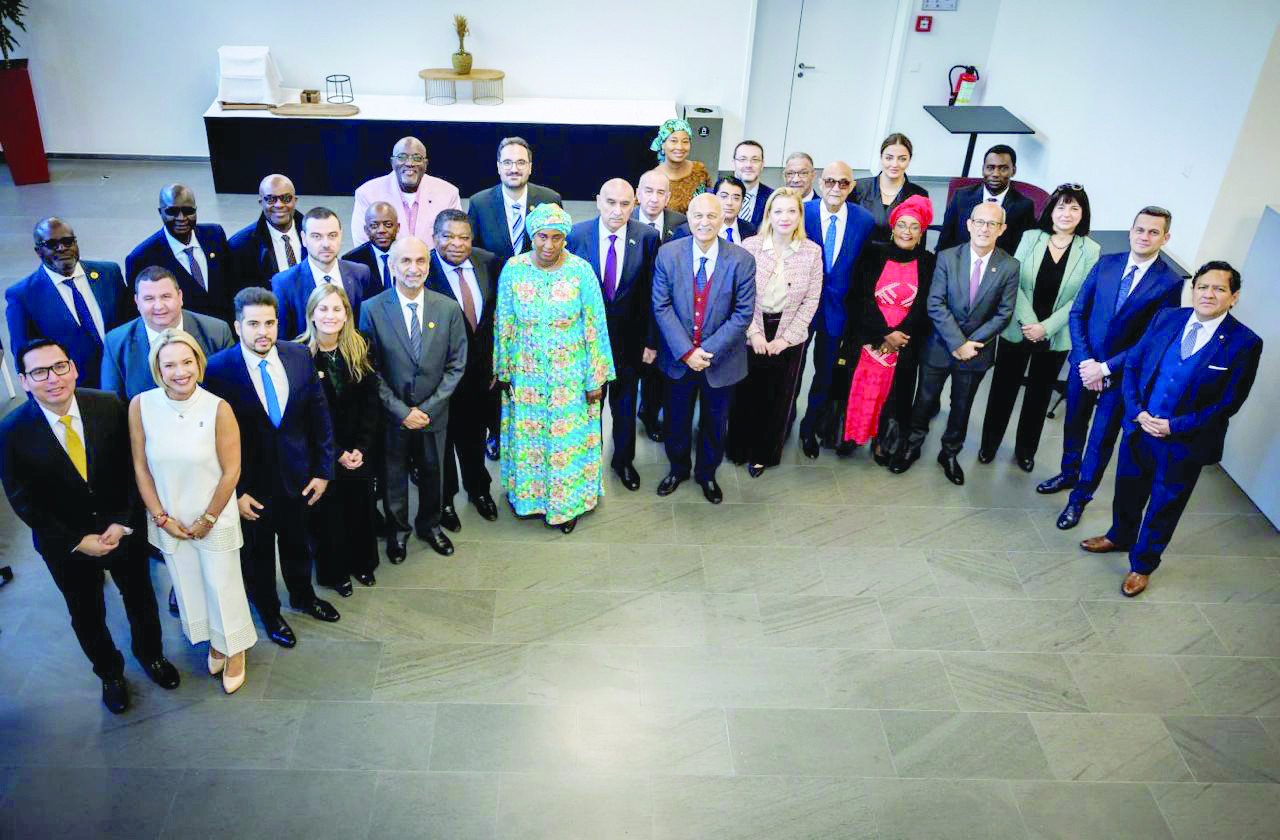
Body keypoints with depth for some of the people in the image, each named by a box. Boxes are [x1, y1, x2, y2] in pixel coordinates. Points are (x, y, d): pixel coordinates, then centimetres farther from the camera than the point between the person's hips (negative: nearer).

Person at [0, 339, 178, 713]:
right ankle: (109, 672, 48)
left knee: (141, 599, 22)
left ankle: (150, 654, 51)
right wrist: (77, 541, -15)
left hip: (124, 530, 1)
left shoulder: (110, 405, -18)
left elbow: (132, 468, -9)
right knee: (87, 615, 20)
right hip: (65, 543, -1)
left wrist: (123, 523, -16)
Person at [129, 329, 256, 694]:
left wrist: (208, 520, -8)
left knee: (223, 585, 11)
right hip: (168, 520, 3)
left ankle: (234, 649, 37)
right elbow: (141, 468, -5)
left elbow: (231, 472, -14)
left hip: (215, 519, -2)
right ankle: (214, 642, 46)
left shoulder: (218, 409, -21)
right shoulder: (141, 406, -14)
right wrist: (161, 517, -5)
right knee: (188, 587, 20)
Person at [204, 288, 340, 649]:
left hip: (297, 475, 3)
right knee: (257, 552, 18)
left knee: (297, 542, 24)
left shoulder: (300, 356, -10)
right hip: (250, 482, -3)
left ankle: (303, 595, 51)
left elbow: (319, 416, -2)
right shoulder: (218, 368, -19)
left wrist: (323, 469, -2)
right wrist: (234, 491, -14)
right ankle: (269, 612, 43)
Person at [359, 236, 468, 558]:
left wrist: (428, 407, -11)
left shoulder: (448, 308, -8)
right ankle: (397, 531, 40)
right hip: (391, 414, -1)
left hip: (433, 412, 2)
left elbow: (456, 365, -4)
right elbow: (371, 369, -9)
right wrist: (401, 410, -14)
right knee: (393, 476, 16)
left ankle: (429, 525, 45)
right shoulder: (372, 309, -12)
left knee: (432, 472, 19)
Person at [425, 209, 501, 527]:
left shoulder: (488, 263, -6)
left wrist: (494, 359, 0)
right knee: (443, 436, 17)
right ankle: (445, 498, 39)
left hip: (481, 368, 4)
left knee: (475, 433, 24)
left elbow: (495, 314, 1)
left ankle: (478, 488, 48)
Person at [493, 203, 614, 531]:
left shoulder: (581, 270, -14)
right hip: (526, 374, 2)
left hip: (571, 375, -1)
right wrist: (503, 371, 4)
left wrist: (596, 378, -7)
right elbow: (504, 325, 0)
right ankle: (528, 492, 39)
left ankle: (568, 502, 32)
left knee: (569, 439, 11)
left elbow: (595, 327, -9)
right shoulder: (513, 269, -10)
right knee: (527, 436, 16)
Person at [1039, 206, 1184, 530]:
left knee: (1101, 440, 9)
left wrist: (1106, 368, -16)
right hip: (1084, 363, 3)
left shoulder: (1170, 282, -13)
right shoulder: (1106, 264, -3)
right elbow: (1077, 313, -1)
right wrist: (1085, 360, -10)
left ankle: (1080, 497, 27)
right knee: (1074, 424, 21)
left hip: (1122, 373, -3)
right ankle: (1068, 474, 45)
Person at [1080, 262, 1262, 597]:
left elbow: (1228, 403, -13)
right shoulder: (1166, 318, -4)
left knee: (1163, 508, 14)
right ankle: (1119, 536, 50)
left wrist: (1174, 426, -17)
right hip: (1139, 427, 3)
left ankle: (1142, 565, 35)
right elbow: (1132, 364, 1)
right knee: (1128, 491, 23)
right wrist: (1137, 412, -11)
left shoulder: (1244, 343, -14)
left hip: (1184, 443, -3)